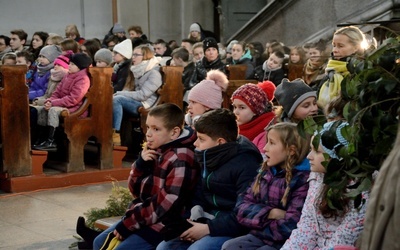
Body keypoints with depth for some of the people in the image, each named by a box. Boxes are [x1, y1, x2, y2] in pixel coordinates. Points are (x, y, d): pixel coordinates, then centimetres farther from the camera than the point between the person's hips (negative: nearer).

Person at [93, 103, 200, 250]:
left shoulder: (181, 159, -19)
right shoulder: (155, 151, 8)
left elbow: (166, 204, -24)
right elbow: (136, 190, 11)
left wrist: (128, 223, -18)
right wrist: (141, 162, -8)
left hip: (162, 223, -9)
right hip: (141, 214, 9)